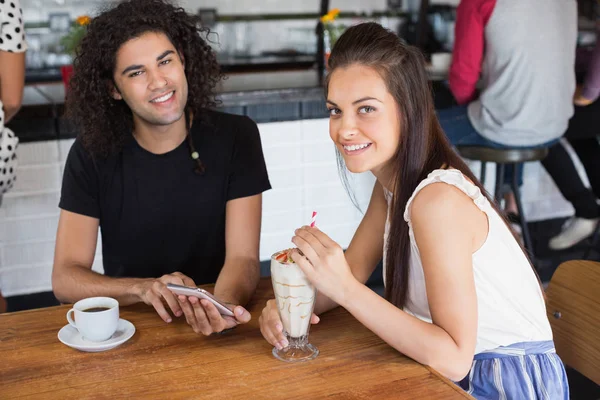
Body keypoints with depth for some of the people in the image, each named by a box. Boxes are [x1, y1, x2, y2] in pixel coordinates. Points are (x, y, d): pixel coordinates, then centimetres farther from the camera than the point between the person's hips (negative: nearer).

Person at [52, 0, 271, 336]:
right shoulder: (93, 153, -4)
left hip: (210, 321, 0)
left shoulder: (236, 137, -6)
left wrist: (224, 304, -33)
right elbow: (65, 277, -7)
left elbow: (243, 257, -11)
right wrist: (143, 288, -25)